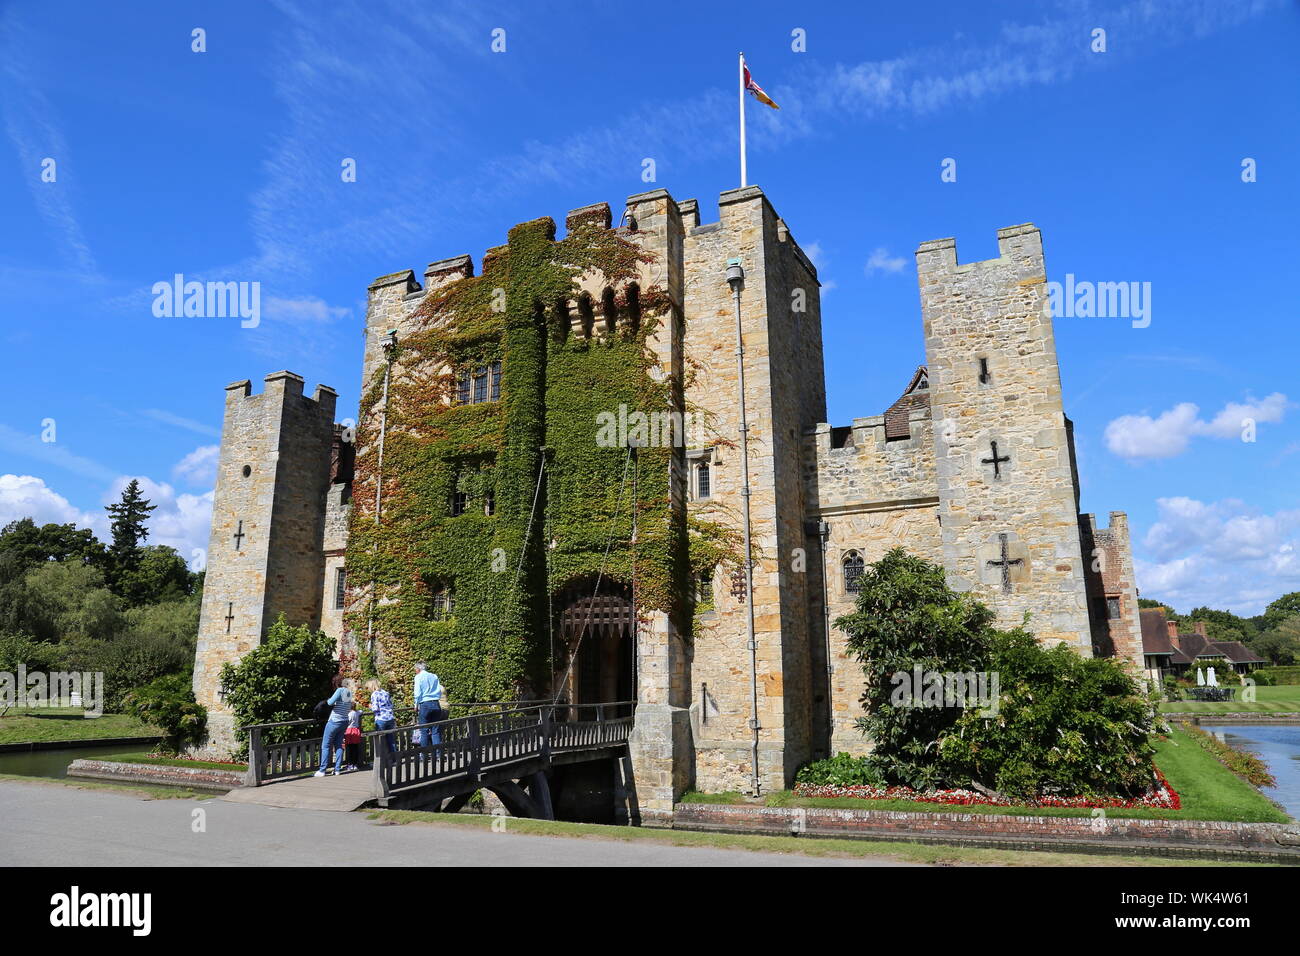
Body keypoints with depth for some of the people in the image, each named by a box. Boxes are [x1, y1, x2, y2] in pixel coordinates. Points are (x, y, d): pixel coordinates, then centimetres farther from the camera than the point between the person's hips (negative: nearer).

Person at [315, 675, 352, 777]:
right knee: (339, 745, 13)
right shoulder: (349, 692, 8)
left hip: (334, 721, -7)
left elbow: (330, 702, -22)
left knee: (326, 746, 1)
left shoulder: (340, 690, -14)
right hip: (344, 722, 7)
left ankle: (322, 770, 1)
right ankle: (337, 769, 10)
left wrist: (328, 700, -2)